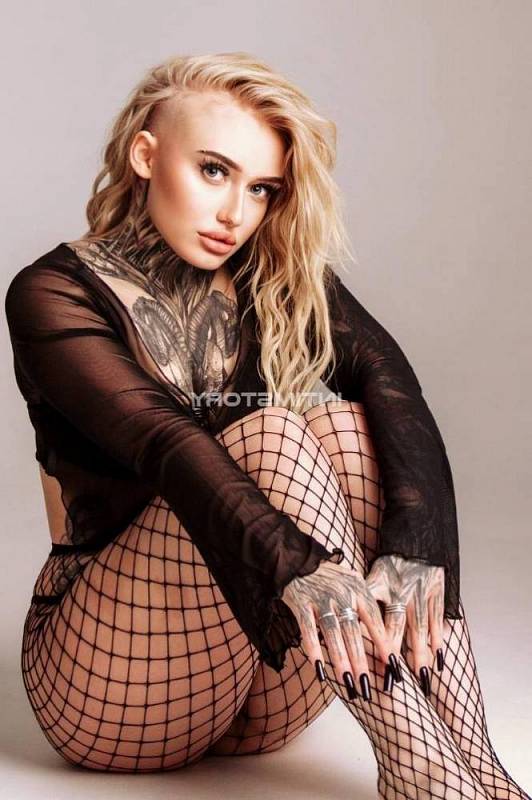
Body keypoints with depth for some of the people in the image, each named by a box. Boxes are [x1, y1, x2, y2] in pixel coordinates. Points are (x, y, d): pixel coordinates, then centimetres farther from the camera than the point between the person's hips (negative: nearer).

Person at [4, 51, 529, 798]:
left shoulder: (279, 281, 5)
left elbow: (387, 381, -15)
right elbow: (158, 441, -27)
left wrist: (413, 541, -34)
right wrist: (293, 564, -44)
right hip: (115, 686, -3)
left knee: (345, 425, -22)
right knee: (270, 437, -27)